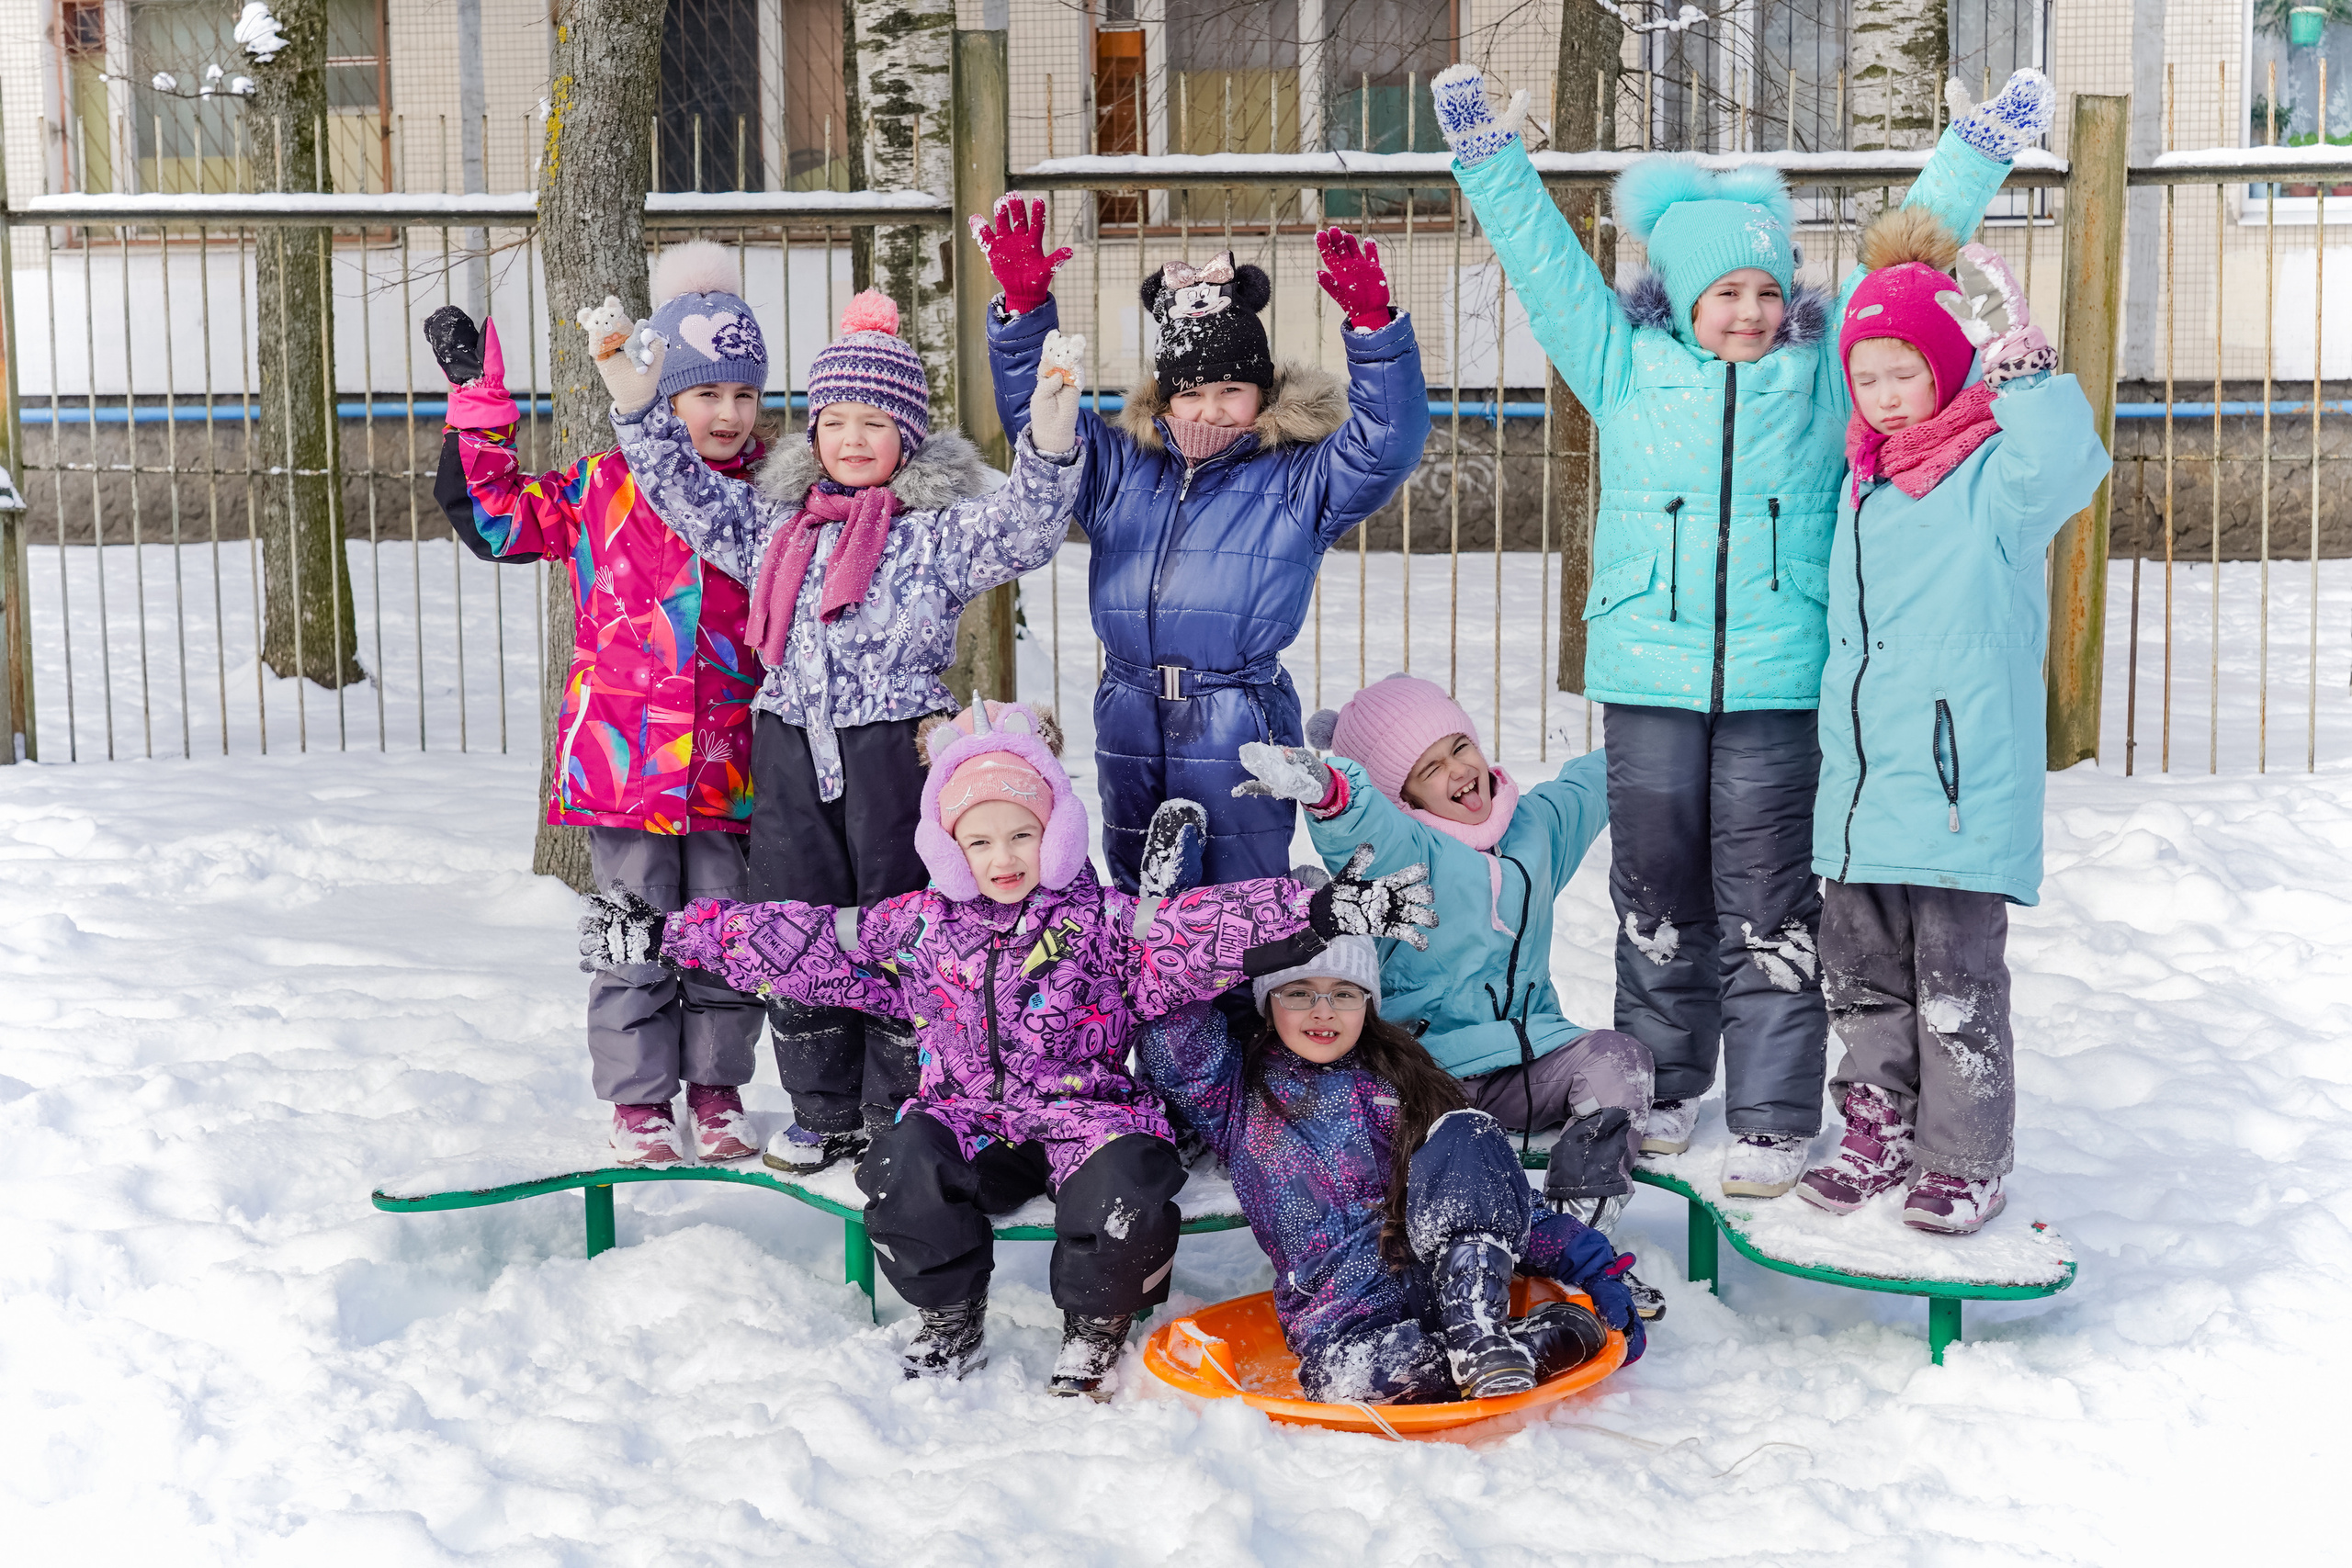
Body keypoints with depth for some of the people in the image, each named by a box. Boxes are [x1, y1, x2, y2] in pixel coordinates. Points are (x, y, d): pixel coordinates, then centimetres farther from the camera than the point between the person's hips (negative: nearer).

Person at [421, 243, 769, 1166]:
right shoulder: (602, 488, -1)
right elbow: (493, 515, 5)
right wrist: (478, 403, 1)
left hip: (731, 762, 2)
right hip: (623, 755, -2)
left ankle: (716, 1086, 25)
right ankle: (638, 1098, 18)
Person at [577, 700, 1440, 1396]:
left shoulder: (1100, 921, -3)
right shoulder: (921, 925, 6)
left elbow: (1199, 929, -16)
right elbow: (801, 942, 10)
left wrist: (1317, 911, -33)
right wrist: (667, 933, 8)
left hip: (1085, 1111, -2)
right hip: (970, 1117, 2)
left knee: (1124, 1192, -31)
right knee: (902, 1166, -28)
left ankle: (1095, 1330, 2)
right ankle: (951, 1323, 0)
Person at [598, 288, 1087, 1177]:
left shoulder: (940, 527, -3)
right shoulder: (775, 521, 13)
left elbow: (1023, 533, -17)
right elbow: (685, 494, 16)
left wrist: (1049, 445, -33)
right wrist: (638, 407, 4)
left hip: (898, 750, -5)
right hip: (790, 753, 5)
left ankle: (900, 1116, 17)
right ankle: (826, 1114, 23)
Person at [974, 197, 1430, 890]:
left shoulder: (1298, 482, 1)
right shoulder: (1119, 470, 12)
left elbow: (1388, 440, -11)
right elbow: (1032, 413, 14)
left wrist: (1372, 324, -23)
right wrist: (1023, 303, 1)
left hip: (1243, 735, -4)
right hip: (1129, 733, 4)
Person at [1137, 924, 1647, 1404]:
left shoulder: (1403, 1080, 20)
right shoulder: (1241, 1090, 14)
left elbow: (1500, 1196, 18)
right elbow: (1164, 1033, -4)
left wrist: (1590, 1261, 7)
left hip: (1449, 1277, 3)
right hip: (1343, 1315, -2)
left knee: (1468, 1133, -21)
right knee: (1347, 1373, -40)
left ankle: (1478, 1333, -31)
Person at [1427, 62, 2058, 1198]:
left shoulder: (1823, 369, 7)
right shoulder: (1626, 368, 7)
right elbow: (1544, 262, 6)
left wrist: (1977, 153, 8)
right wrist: (1488, 158, 1)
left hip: (1782, 684, -1)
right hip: (1648, 678, 1)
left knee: (1769, 905, 2)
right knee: (1656, 892, 12)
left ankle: (1773, 1119, 10)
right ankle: (1662, 1084, 28)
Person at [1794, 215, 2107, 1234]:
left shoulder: (1996, 475, -6)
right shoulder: (1865, 481, 15)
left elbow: (2066, 459, -31)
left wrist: (2019, 359, -30)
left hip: (1959, 786, -7)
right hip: (1858, 782, 7)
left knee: (1957, 981, 0)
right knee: (1861, 973, 14)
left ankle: (1966, 1162, 13)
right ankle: (1881, 1135, 28)